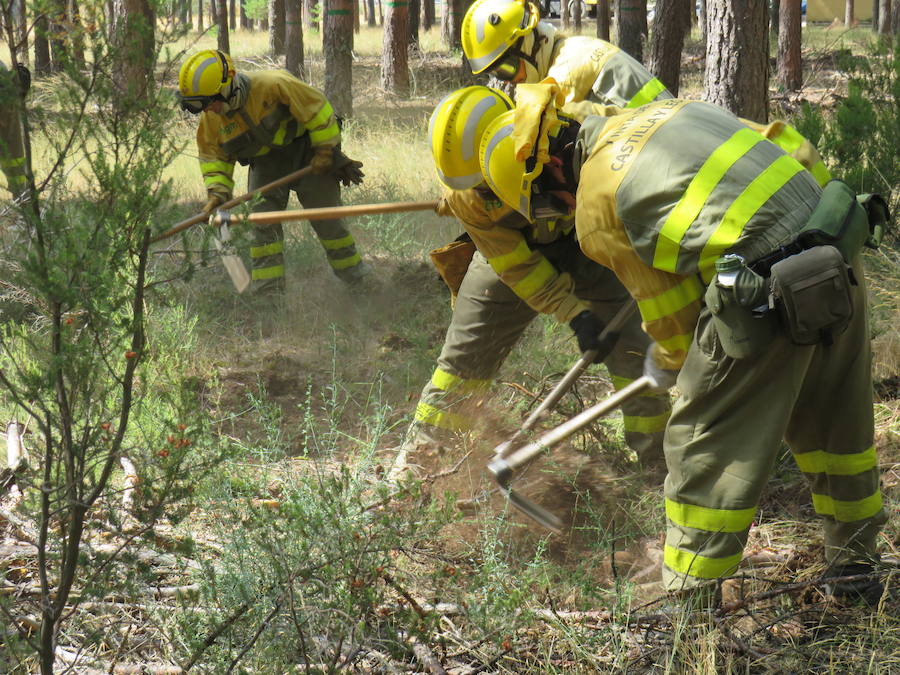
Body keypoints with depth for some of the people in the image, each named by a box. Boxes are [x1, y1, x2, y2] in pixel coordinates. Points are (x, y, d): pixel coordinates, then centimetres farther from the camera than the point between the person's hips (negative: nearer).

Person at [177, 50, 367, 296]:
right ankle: (268, 295, -4)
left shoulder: (271, 85, -31)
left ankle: (358, 283, 18)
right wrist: (217, 192, -11)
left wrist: (325, 151, -15)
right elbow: (212, 155, 3)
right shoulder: (211, 117, -13)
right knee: (263, 227, -9)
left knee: (327, 221, 2)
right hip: (266, 165, 4)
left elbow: (317, 107, -21)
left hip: (306, 153, -4)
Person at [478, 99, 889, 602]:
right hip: (842, 258, 8)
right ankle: (857, 566, 37)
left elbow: (664, 301, 6)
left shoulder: (596, 206, -1)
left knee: (706, 442, 4)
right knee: (837, 425, 22)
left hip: (770, 291, -8)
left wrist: (671, 362, 27)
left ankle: (690, 597, 10)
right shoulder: (661, 112, 20)